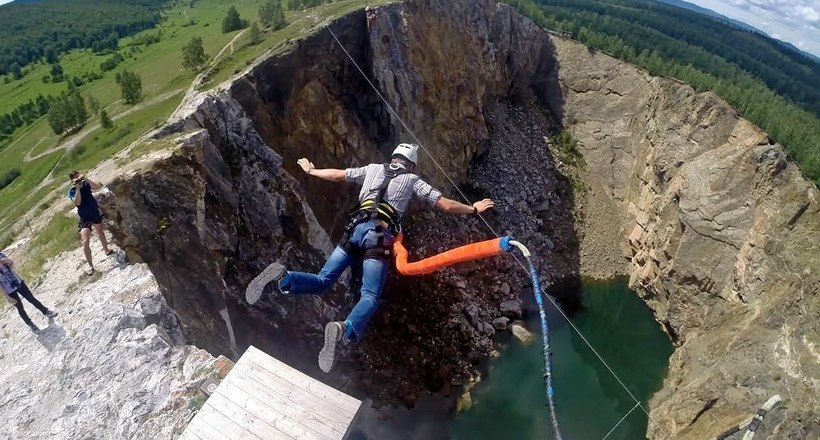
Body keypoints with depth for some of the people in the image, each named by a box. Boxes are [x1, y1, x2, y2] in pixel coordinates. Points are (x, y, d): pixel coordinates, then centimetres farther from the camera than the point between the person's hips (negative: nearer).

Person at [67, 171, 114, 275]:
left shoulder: (86, 183, -9)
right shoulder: (71, 191, -15)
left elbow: (98, 187, -26)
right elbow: (77, 202, -31)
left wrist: (86, 179, -33)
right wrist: (77, 188, -35)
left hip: (95, 214, 3)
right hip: (85, 219, -3)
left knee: (100, 233, 27)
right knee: (85, 242, -12)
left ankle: (106, 250, 53)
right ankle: (90, 266, -3)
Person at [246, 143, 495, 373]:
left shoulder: (373, 169, 24)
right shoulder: (412, 180, 17)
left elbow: (337, 175, 30)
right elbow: (447, 205, 16)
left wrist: (311, 171, 48)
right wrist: (473, 209, 33)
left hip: (355, 229, 3)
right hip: (379, 236, -3)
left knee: (321, 281, 5)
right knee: (370, 297, -7)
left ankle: (282, 280, -26)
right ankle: (345, 330, -40)